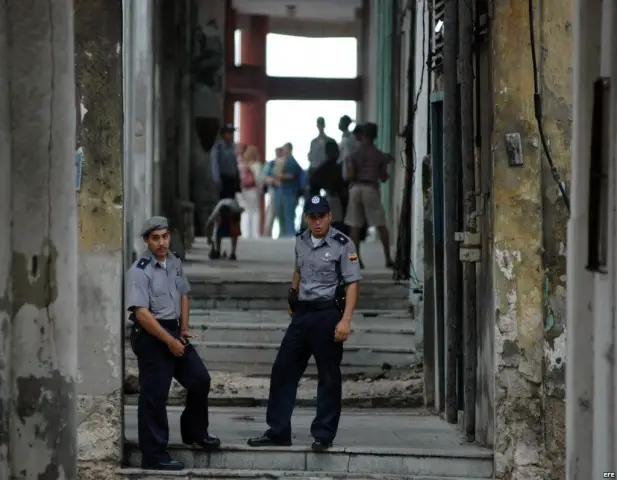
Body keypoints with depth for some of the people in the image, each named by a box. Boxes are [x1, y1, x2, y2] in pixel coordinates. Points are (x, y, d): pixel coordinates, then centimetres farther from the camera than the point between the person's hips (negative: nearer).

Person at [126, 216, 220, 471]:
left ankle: (194, 431, 34)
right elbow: (142, 313, -23)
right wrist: (169, 341, -21)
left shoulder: (175, 263, 6)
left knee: (200, 379, 13)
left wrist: (183, 329, 10)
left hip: (174, 332, 8)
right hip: (150, 336, -8)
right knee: (154, 396, -3)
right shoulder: (139, 271, -18)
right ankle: (154, 456, 5)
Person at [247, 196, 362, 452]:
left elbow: (352, 284, -14)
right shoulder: (301, 242, 10)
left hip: (327, 314, -6)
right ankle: (277, 431, 15)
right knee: (283, 370, 7)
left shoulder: (342, 245, -10)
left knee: (329, 376, 1)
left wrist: (345, 320, -21)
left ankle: (324, 435, 8)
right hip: (302, 313, 7)